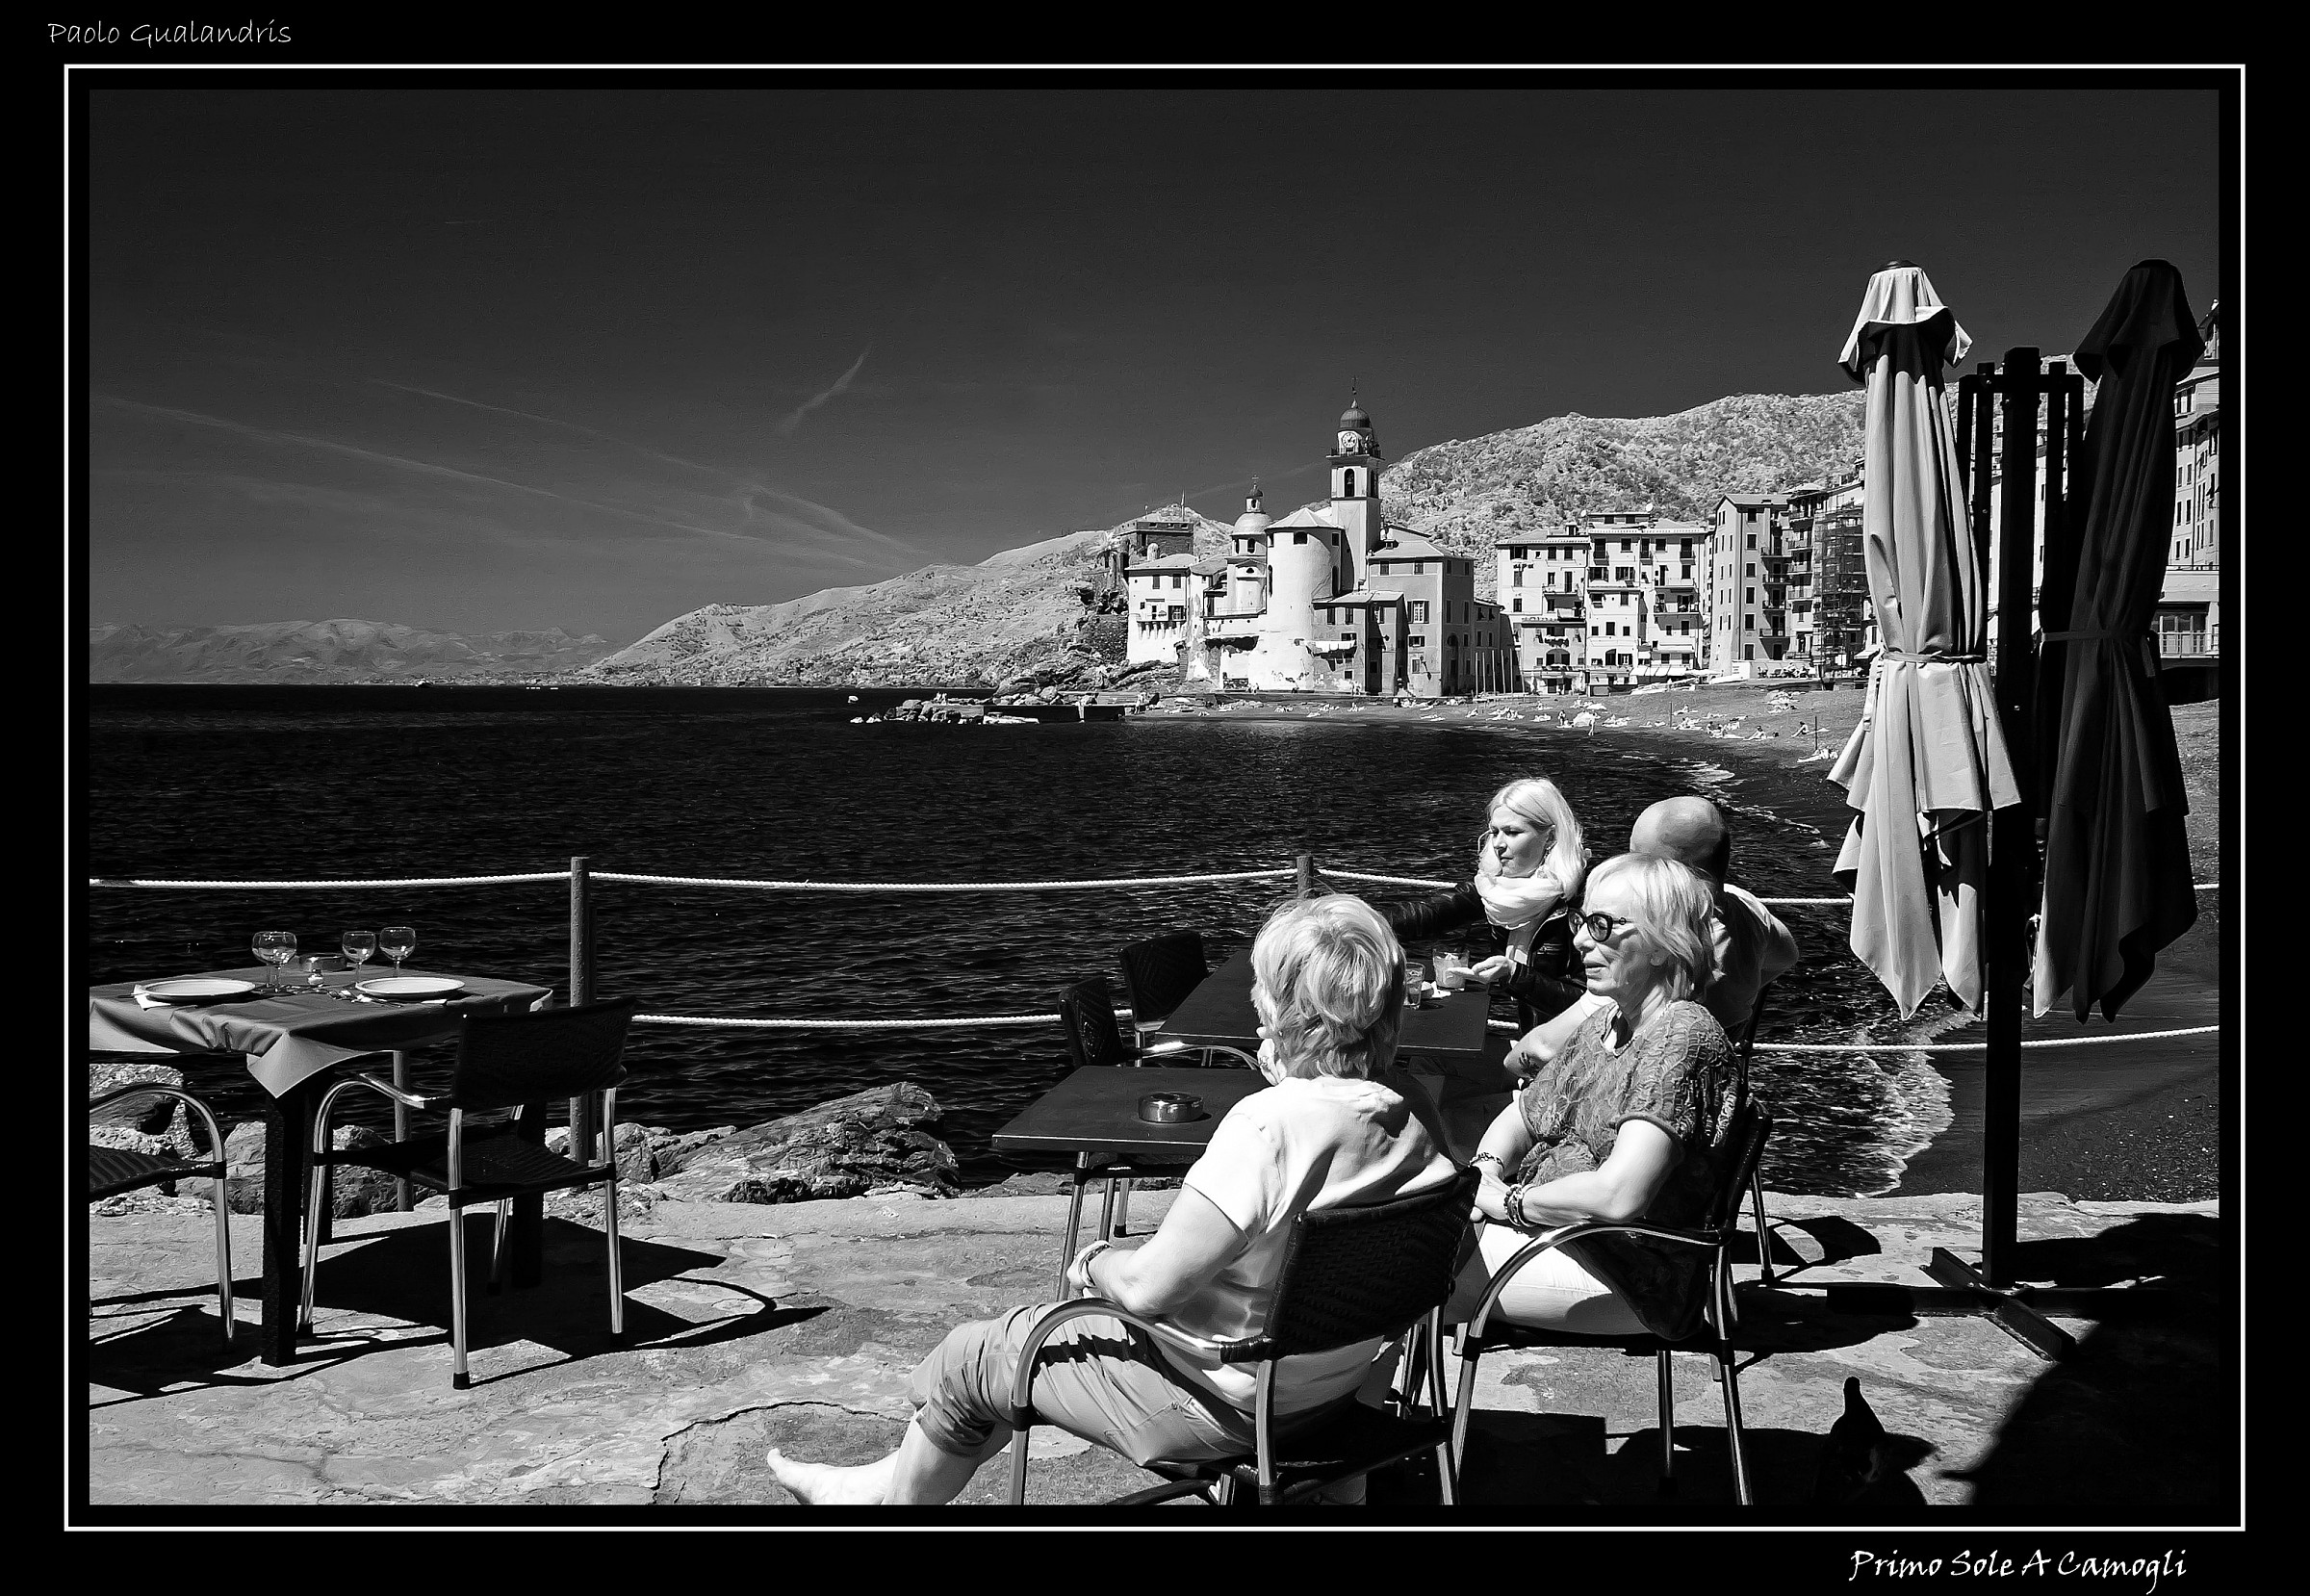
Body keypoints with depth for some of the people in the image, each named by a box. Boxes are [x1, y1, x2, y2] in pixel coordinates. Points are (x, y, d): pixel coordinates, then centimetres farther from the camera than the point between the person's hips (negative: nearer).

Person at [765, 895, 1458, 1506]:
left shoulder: (1270, 1121, -32)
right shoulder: (1407, 1110, -8)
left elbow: (1148, 1284, -29)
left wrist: (1095, 1261, -6)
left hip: (1226, 1405, -8)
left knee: (967, 1359, 12)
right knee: (1042, 1333, 28)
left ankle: (900, 1492, 41)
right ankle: (904, 1474, 44)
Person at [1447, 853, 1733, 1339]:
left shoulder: (1683, 1034, -20)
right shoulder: (1609, 1020, 11)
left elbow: (1619, 1195, -30)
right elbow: (1523, 1114, 19)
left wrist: (1508, 1200, -16)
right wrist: (1485, 1170, -4)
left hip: (1630, 1278, -9)